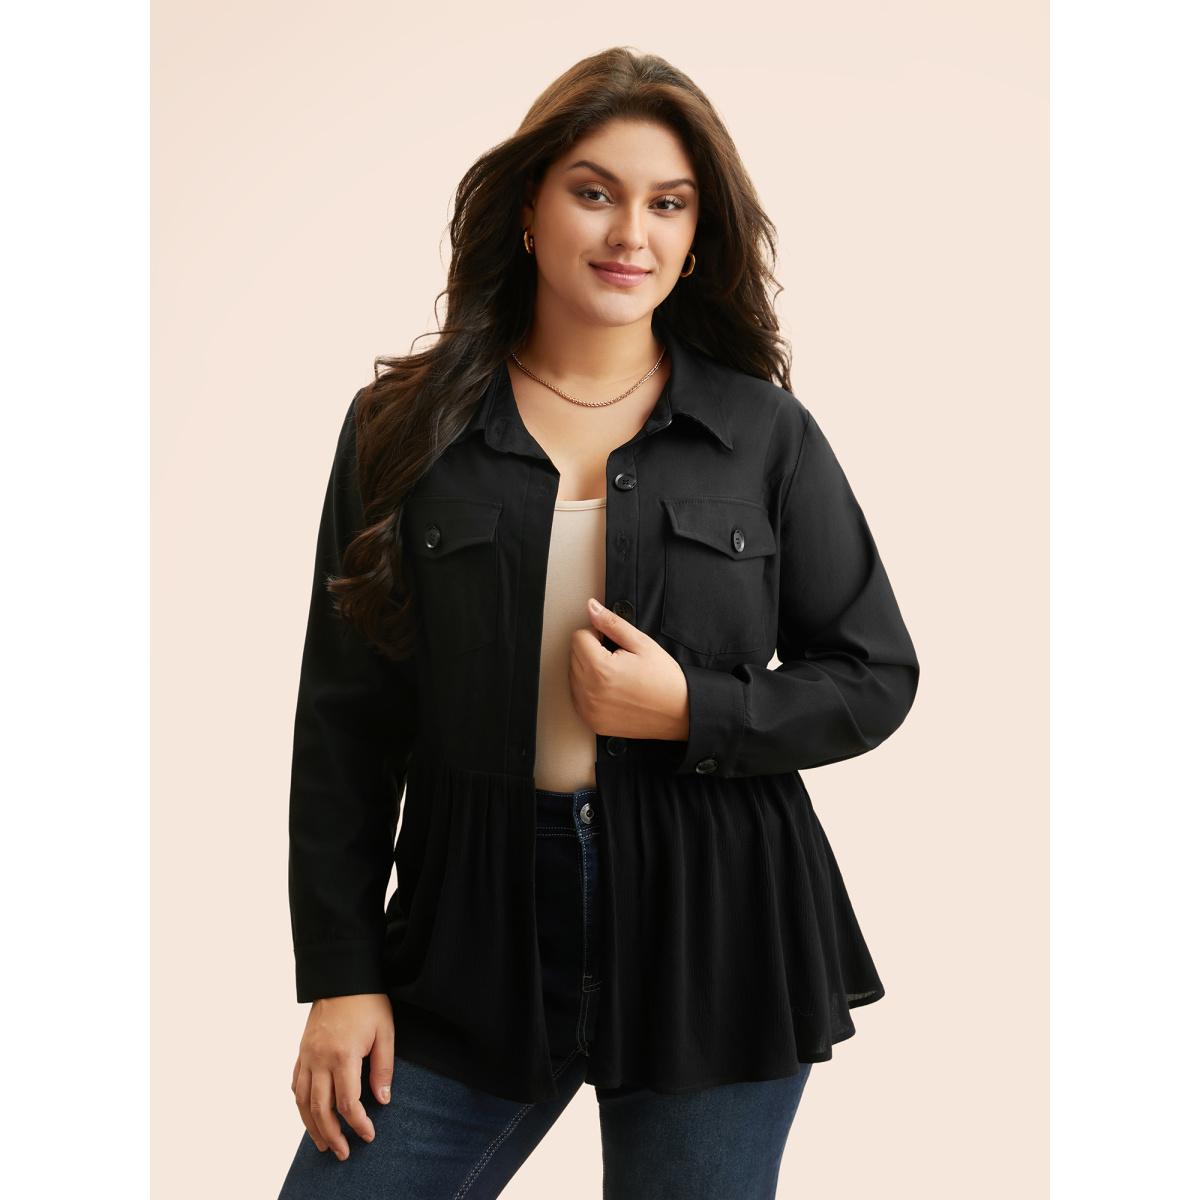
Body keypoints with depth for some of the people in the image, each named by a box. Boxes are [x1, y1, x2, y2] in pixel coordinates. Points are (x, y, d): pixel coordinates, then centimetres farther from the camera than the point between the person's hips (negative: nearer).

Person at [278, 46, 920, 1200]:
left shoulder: (768, 437, 2)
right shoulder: (402, 430, 2)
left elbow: (875, 680, 6)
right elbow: (344, 723, 3)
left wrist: (692, 711, -12)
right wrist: (340, 974, 0)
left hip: (714, 943, 0)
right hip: (473, 933, 1)